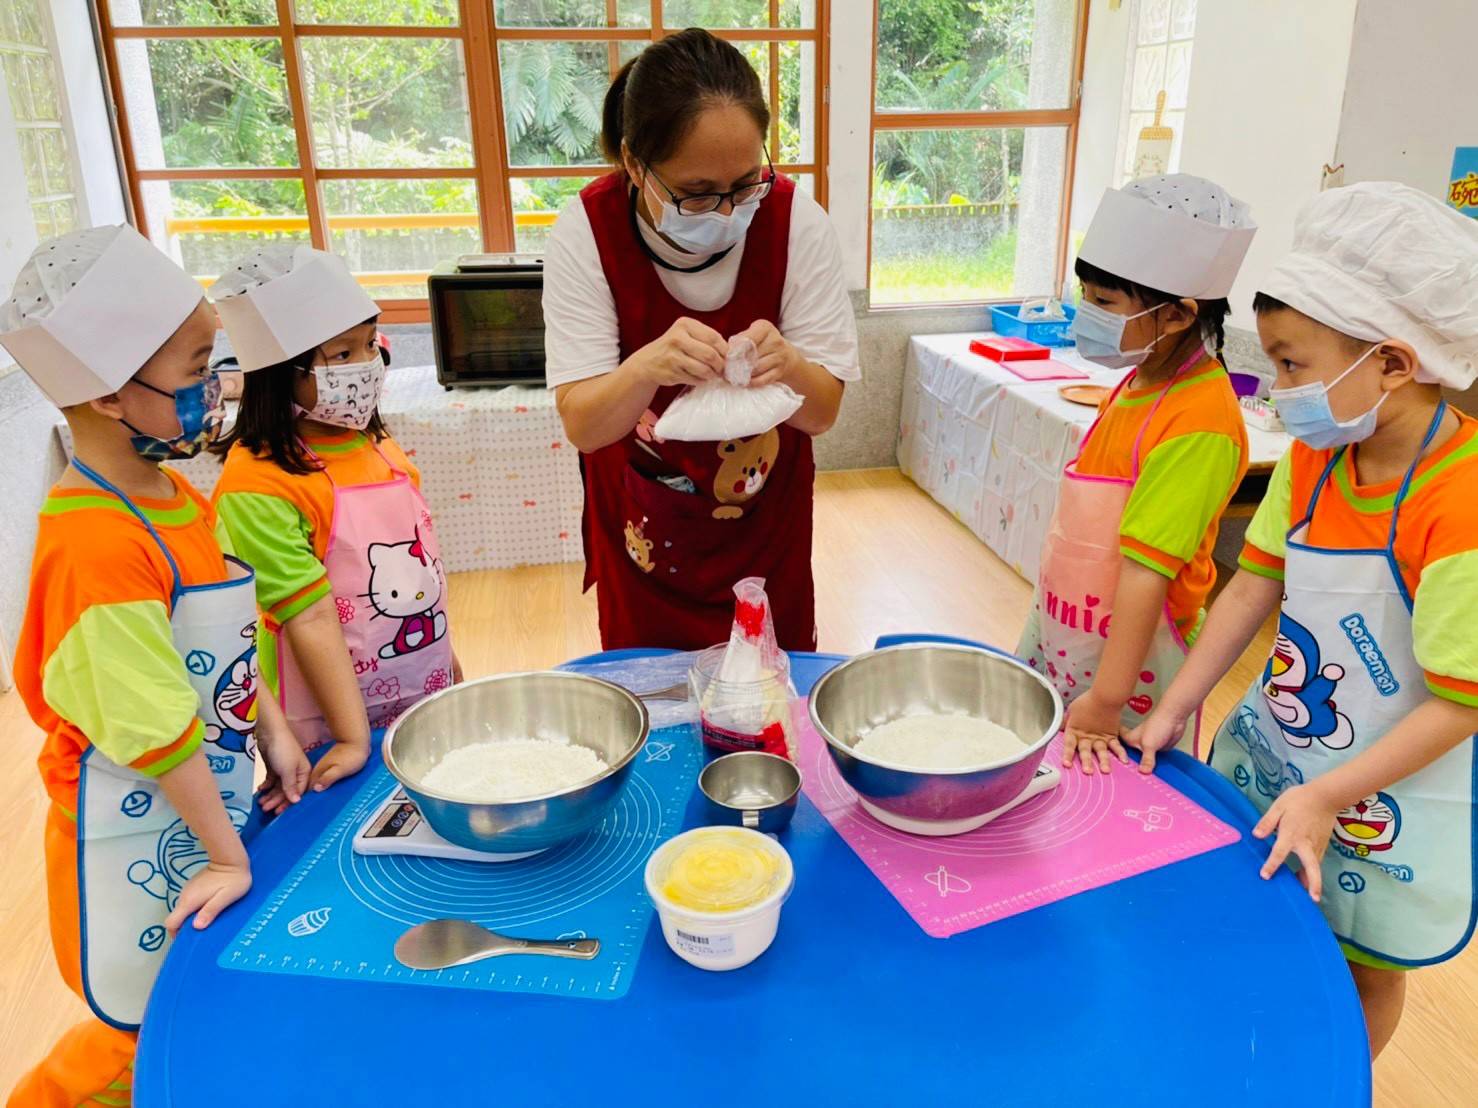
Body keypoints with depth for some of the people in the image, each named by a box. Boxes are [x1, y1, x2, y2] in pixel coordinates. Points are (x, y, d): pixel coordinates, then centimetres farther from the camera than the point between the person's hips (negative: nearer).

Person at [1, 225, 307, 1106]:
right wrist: (229, 859, -17)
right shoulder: (97, 545, -28)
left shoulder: (182, 502, 0)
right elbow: (155, 729, -24)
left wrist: (273, 734, 6)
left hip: (211, 798, 8)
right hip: (142, 834, -8)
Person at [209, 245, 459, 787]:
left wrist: (448, 661, 18)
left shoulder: (379, 444, 2)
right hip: (330, 728, -6)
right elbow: (310, 618, -22)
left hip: (428, 698, 6)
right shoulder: (259, 485, -20)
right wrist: (353, 738, -20)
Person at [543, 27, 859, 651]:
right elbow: (581, 426, -20)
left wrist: (787, 367, -36)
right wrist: (648, 368, -41)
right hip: (642, 540, 0)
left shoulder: (794, 222, -17)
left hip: (766, 536, 1)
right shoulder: (587, 232, -18)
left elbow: (823, 412, -13)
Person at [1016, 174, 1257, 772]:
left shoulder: (1197, 424, -24)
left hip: (1126, 656, -8)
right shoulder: (1140, 382, 1)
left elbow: (1147, 570, -26)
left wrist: (1105, 703, -24)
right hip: (1061, 638, 8)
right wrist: (1047, 631, 14)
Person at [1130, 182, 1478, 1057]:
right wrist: (1174, 712, -5)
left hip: (1389, 794, -5)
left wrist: (1325, 797, -24)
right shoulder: (1312, 461, -8)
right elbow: (1254, 588, -2)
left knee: (1364, 972, 18)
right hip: (1267, 753, 6)